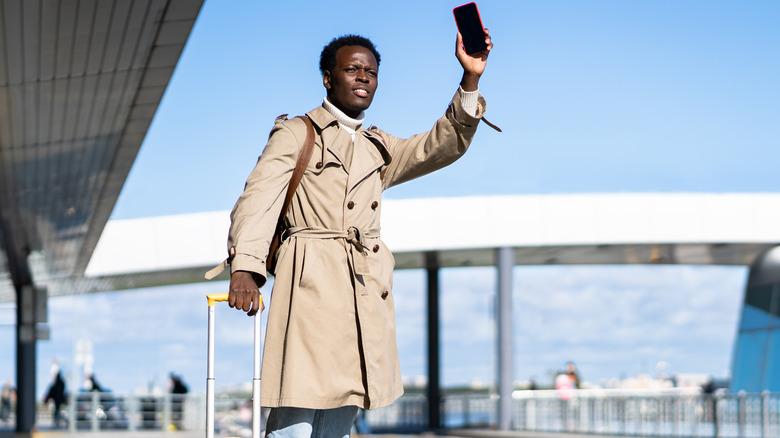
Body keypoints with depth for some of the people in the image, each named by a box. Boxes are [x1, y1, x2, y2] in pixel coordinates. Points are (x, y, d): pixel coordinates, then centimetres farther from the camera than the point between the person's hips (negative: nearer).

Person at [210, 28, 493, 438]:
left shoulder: (377, 148, 24)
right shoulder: (296, 133, 7)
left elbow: (442, 145, 14)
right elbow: (259, 196, -7)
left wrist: (470, 80, -1)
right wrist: (244, 265, -24)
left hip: (364, 296, 6)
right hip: (311, 288, -6)